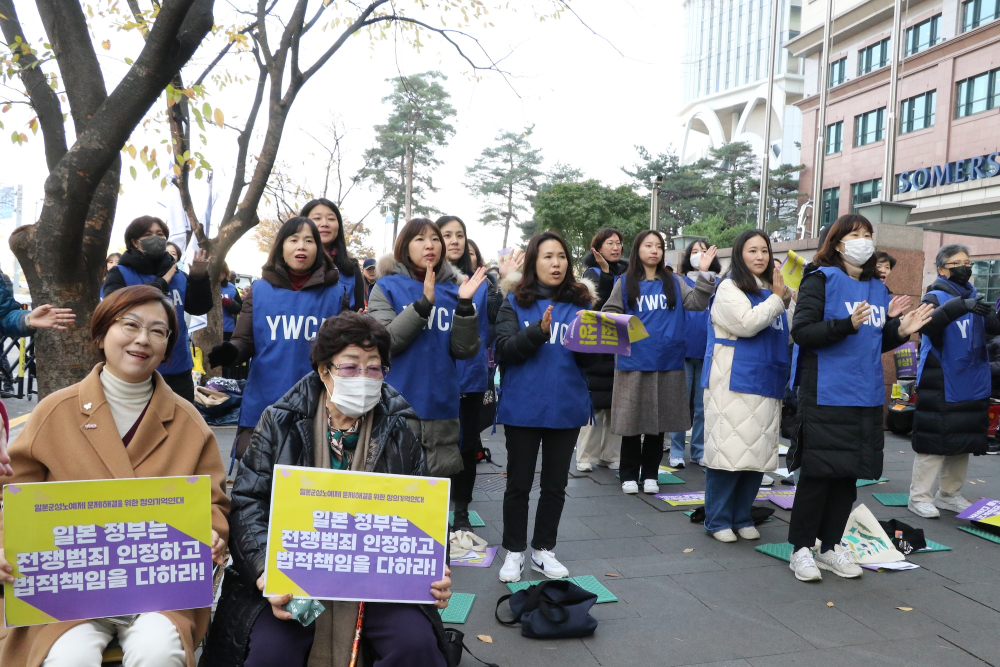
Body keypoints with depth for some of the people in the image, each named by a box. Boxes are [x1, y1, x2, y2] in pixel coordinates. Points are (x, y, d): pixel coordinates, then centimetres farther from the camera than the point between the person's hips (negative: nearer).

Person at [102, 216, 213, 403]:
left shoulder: (178, 275, 9)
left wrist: (199, 278, -14)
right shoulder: (119, 273, -2)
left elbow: (199, 308, 3)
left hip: (177, 368, 4)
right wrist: (160, 284, -16)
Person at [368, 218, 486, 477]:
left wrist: (465, 304, -13)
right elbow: (384, 341, -14)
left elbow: (465, 350, -1)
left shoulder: (453, 290, 8)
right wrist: (424, 303, -21)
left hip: (441, 407, 3)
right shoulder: (387, 287, 1)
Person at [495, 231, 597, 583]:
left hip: (567, 407, 2)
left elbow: (587, 361, 3)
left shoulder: (580, 301, 5)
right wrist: (539, 331, -26)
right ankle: (514, 552, 23)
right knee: (519, 482, 7)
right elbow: (504, 350, -11)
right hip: (522, 406, -2)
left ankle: (544, 550, 28)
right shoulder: (516, 302, 0)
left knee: (555, 483, 12)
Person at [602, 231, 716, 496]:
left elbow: (696, 304, -3)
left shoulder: (674, 281, 8)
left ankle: (650, 474, 21)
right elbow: (609, 314, 4)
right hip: (633, 362, -2)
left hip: (668, 362, 2)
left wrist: (704, 273, -13)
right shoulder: (625, 282, 3)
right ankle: (629, 475, 17)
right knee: (633, 420, 4)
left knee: (659, 421, 9)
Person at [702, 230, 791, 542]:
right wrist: (777, 297, -6)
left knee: (758, 454, 8)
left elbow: (788, 334, 21)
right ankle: (718, 520, 7)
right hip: (734, 384, -7)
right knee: (729, 452, -4)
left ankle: (742, 517, 20)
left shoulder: (771, 289, 17)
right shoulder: (729, 288, -3)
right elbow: (747, 324, -17)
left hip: (766, 385, 7)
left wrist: (786, 296, 6)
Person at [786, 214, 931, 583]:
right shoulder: (821, 278, -6)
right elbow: (801, 331, -15)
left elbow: (876, 342, 21)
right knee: (818, 472, -1)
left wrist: (901, 330, 2)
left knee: (849, 473, 12)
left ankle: (830, 546, 25)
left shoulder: (877, 288, 15)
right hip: (826, 395, -7)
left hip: (866, 396, 7)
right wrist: (847, 324, -27)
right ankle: (801, 548, 13)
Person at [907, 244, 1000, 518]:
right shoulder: (935, 297, -8)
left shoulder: (974, 296, 12)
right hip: (941, 385, -7)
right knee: (934, 440, -7)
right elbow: (927, 324, -28)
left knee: (965, 441, 12)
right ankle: (920, 497, 1)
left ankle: (949, 494, 24)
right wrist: (961, 306, -42)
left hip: (972, 385, 7)